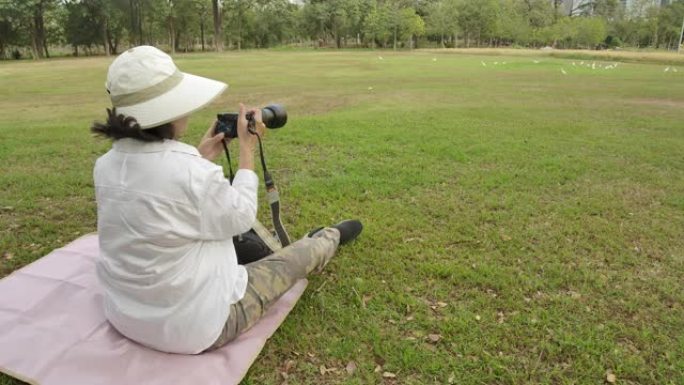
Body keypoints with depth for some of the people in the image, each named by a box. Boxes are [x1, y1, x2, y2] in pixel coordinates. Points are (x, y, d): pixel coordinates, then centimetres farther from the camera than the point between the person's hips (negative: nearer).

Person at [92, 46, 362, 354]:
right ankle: (330, 238, 47)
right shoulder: (190, 173, -31)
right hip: (193, 327, -7)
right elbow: (240, 217, -12)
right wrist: (247, 148, -6)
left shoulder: (106, 166, -6)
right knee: (298, 257, 14)